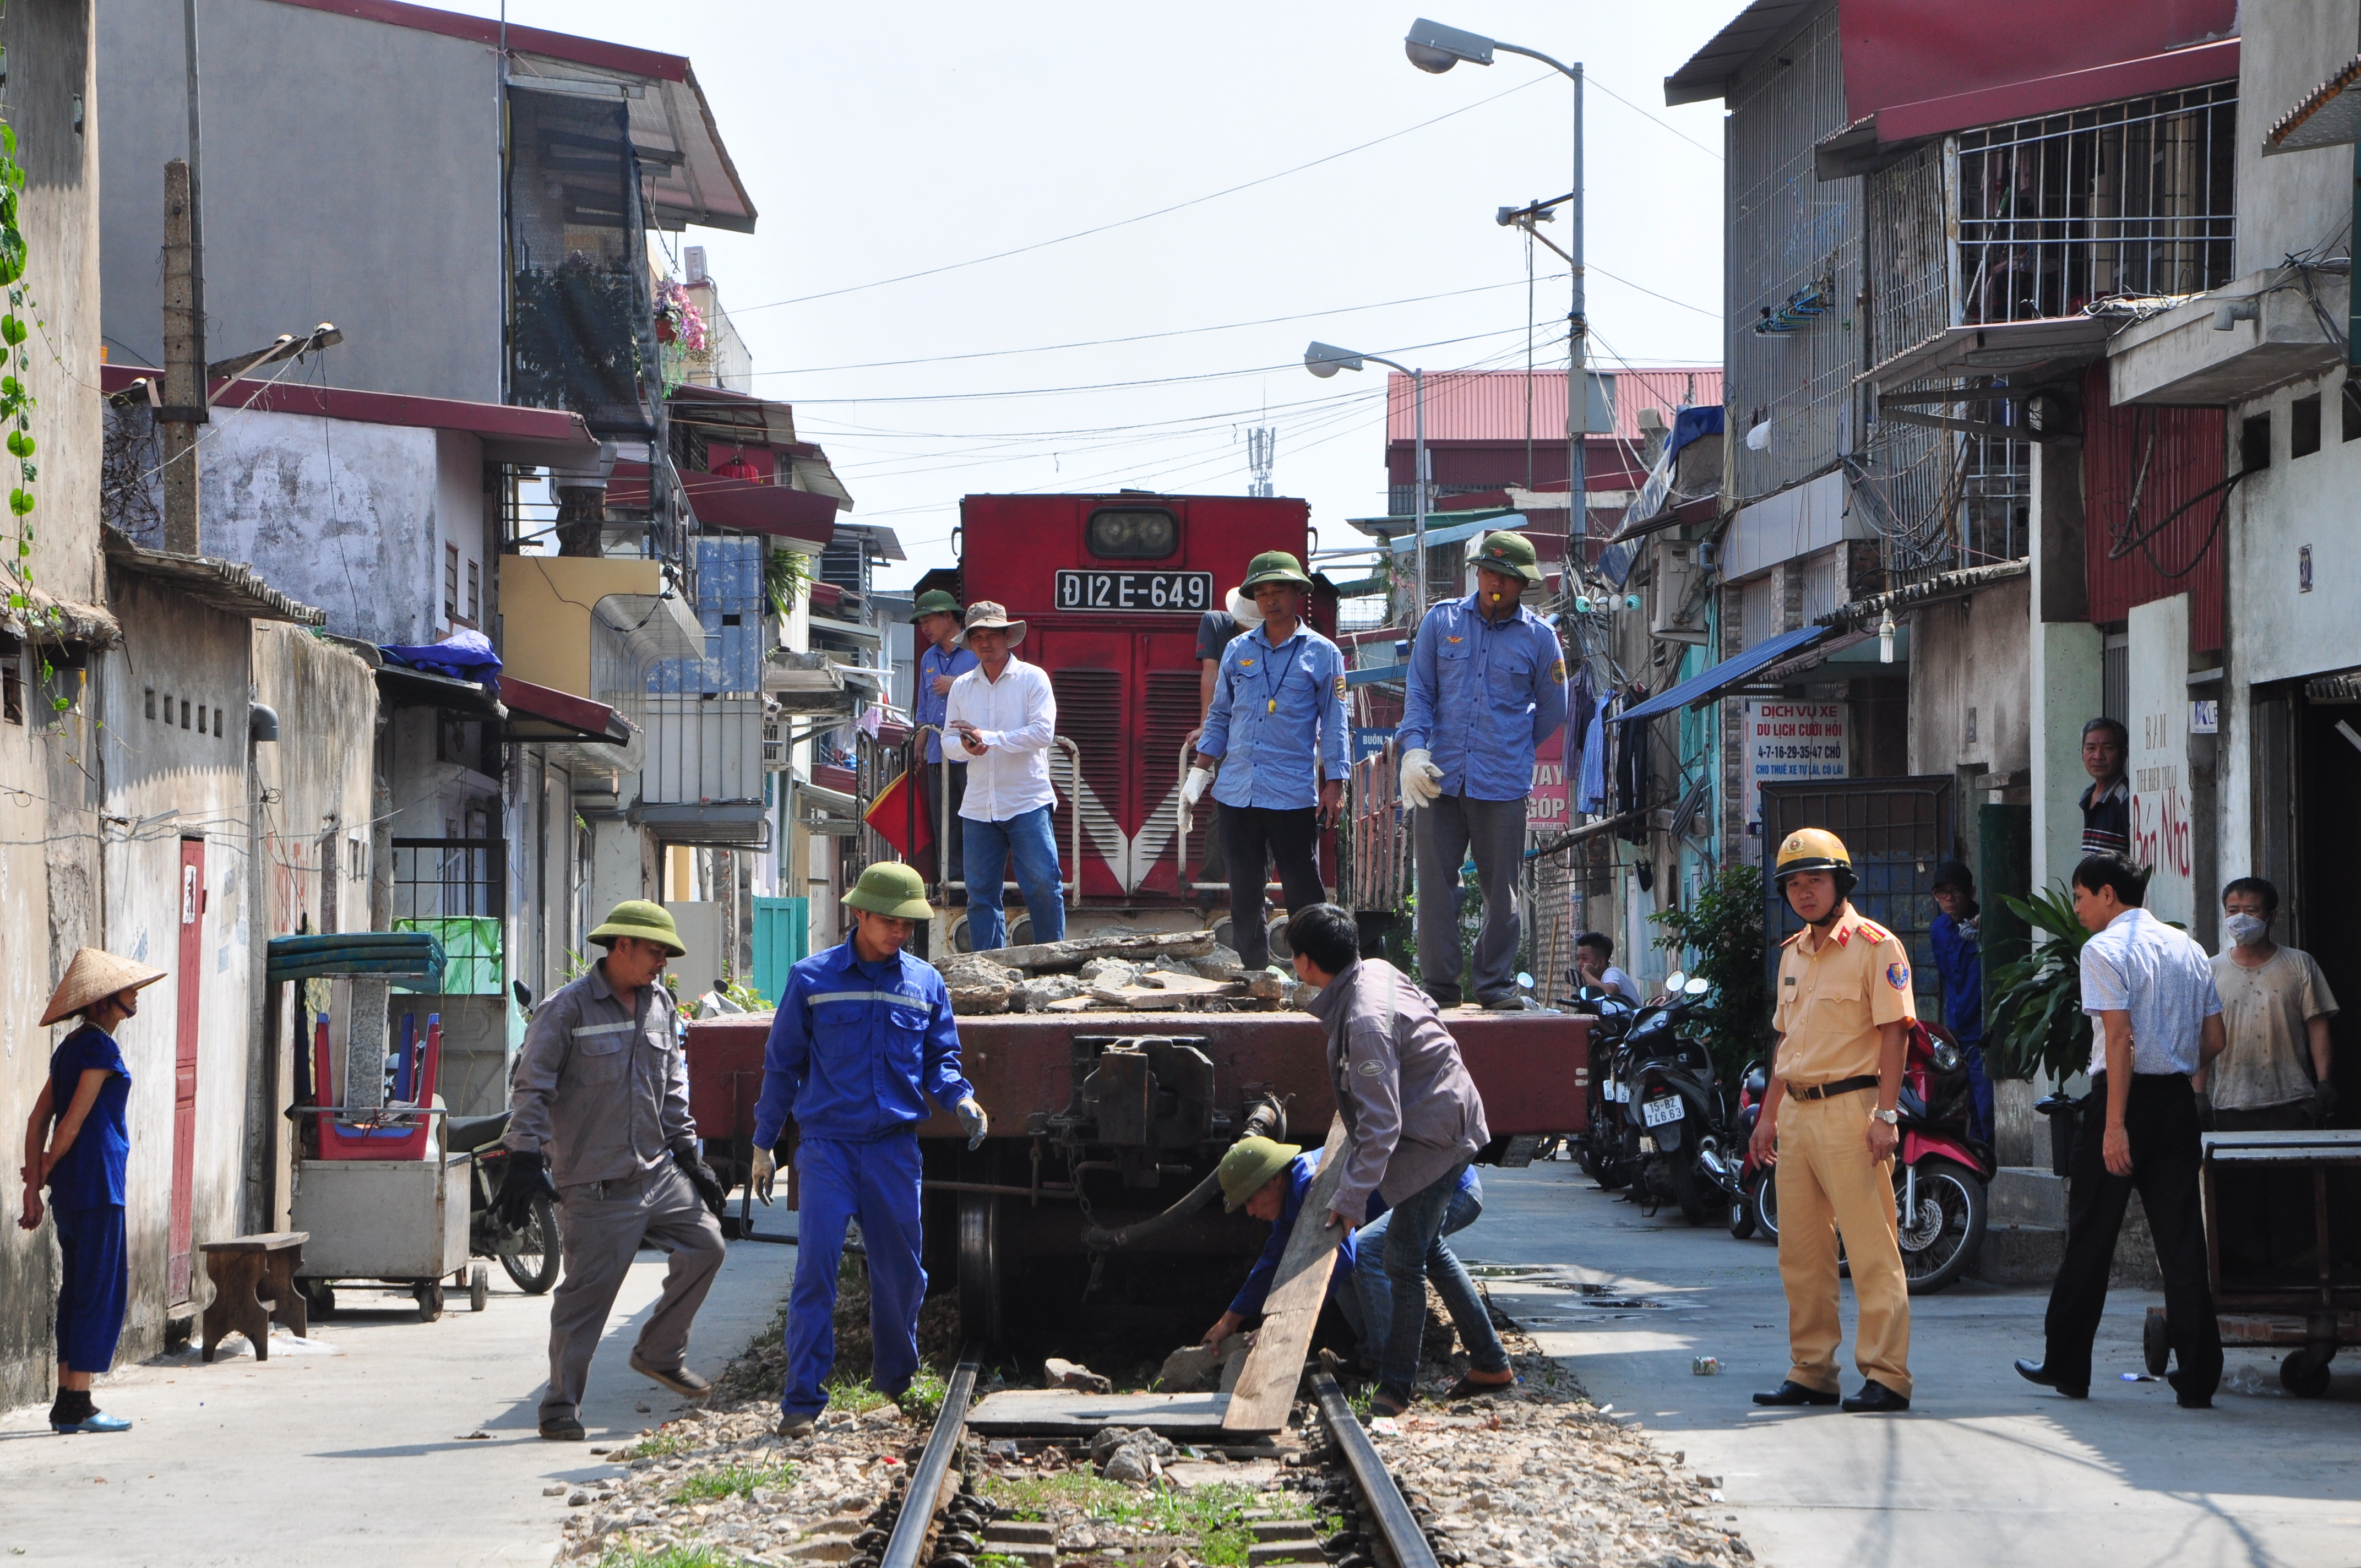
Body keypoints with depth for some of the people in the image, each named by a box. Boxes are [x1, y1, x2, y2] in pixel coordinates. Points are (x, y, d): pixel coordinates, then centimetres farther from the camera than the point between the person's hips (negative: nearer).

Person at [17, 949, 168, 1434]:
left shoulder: (70, 1048, 16)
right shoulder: (100, 1048, -11)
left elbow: (39, 1119, 12)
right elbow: (73, 1122, -13)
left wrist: (35, 1187, 7)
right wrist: (43, 1173, 0)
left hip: (70, 1191, 9)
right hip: (96, 1183, -9)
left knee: (79, 1291, 11)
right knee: (101, 1291, -6)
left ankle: (67, 1403, 12)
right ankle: (78, 1404, -7)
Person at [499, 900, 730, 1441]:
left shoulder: (660, 1006, 12)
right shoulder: (568, 1009, -9)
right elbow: (531, 1086, -10)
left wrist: (688, 1154, 19)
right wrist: (525, 1158, -17)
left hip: (657, 1171, 7)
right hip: (596, 1185, -7)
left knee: (705, 1246, 6)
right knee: (588, 1290, -7)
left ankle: (659, 1353, 23)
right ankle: (561, 1406, 2)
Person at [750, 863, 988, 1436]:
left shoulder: (926, 984, 8)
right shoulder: (812, 979, 2)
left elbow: (940, 1059, 14)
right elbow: (781, 1063, 8)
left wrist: (960, 1099, -8)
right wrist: (764, 1143, 8)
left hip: (894, 1146, 3)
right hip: (827, 1143, -3)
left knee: (901, 1271, 8)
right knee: (816, 1266, -12)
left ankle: (897, 1380, 31)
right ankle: (802, 1399, -11)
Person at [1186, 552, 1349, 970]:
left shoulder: (1322, 654, 2)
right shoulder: (1237, 650, 12)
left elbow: (1334, 724, 2)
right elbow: (1219, 715, 19)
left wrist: (1334, 785, -3)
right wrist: (1201, 768, 12)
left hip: (1294, 794, -4)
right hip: (1237, 791, 4)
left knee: (1303, 891, -4)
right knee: (1243, 892, 7)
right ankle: (1254, 971, 15)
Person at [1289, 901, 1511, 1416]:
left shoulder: (1365, 1021, -29)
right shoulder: (1375, 972, -1)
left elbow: (1381, 1123, -31)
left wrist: (1353, 1196, -28)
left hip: (1435, 1138, -11)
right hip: (1444, 1122, 11)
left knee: (1404, 1261, -7)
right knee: (1428, 1248, 18)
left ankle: (1395, 1391, -1)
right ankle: (1490, 1363, 26)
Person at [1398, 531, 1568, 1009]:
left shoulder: (1539, 637, 5)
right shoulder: (1441, 622, 7)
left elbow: (1551, 710, 15)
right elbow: (1419, 691, 6)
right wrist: (1414, 748, -8)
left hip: (1503, 785, -1)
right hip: (1440, 779, 1)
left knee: (1501, 888, 3)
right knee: (1435, 884, 1)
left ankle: (1498, 983, 12)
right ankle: (1438, 984, 7)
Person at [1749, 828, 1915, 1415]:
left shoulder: (1875, 946, -7)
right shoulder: (1793, 953, 18)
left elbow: (1894, 1032, -11)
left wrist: (1885, 1115, -18)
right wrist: (1769, 1114, 19)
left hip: (1851, 1109, -8)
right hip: (1797, 1112, 8)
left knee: (1872, 1252, -8)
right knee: (1801, 1254, 10)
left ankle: (1886, 1376, -8)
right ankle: (1811, 1372, 17)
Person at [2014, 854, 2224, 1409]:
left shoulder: (2105, 948, -8)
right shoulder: (2189, 949, 12)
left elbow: (2120, 1038, -18)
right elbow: (2214, 1041, 10)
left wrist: (2114, 1124, -20)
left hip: (2124, 1094, -5)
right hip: (2178, 1099, 5)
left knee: (2091, 1234, 6)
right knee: (2182, 1237, 3)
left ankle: (2066, 1367, 15)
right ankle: (2197, 1378, -2)